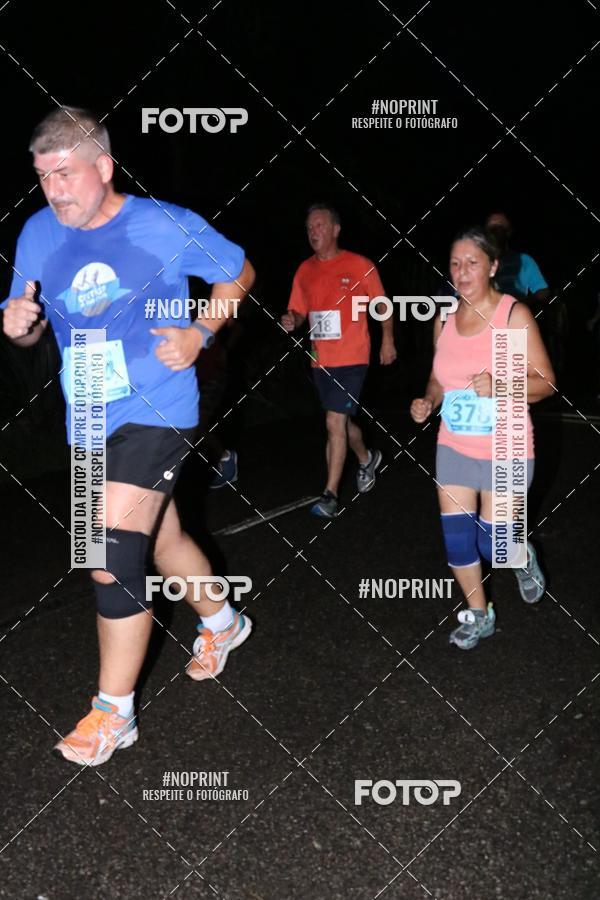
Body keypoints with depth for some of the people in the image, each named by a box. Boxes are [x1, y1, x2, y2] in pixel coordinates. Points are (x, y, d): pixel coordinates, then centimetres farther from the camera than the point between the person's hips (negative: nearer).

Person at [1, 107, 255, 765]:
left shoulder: (167, 227, -11)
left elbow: (238, 273, 4)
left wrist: (200, 333, -11)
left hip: (155, 411, -6)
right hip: (89, 422, 6)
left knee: (113, 556, -12)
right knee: (160, 538, 20)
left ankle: (113, 713, 6)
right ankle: (221, 622, 48)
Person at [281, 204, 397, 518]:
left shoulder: (360, 266, -7)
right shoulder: (304, 271, 5)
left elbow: (381, 303, 3)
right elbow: (298, 311, 11)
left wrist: (387, 340, -2)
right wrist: (291, 320, -11)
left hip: (351, 359, -6)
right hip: (320, 360, 6)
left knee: (335, 422, -14)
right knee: (342, 420, 20)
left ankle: (330, 495, -7)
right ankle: (367, 459, 48)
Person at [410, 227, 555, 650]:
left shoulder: (515, 314, -13)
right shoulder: (445, 318, 3)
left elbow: (545, 382, -12)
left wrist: (497, 385, -29)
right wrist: (428, 402, -6)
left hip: (505, 451, -4)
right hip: (454, 446, 5)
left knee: (493, 543, 3)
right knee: (457, 536, 5)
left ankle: (525, 558, 40)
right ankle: (478, 615, 28)